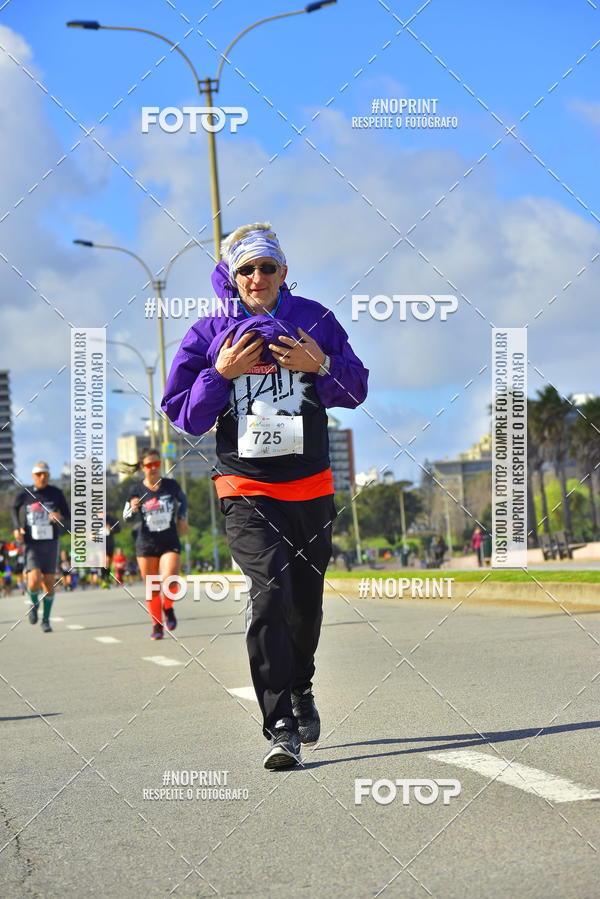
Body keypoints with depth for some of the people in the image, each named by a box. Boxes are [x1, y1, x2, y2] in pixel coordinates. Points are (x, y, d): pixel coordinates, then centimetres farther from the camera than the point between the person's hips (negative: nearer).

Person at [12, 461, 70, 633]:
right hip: (31, 544, -1)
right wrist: (16, 527, 4)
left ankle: (46, 619, 20)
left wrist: (59, 518, -20)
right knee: (34, 581, -18)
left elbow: (68, 516, 3)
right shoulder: (24, 494, -2)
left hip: (50, 543, 1)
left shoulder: (56, 493, -3)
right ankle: (34, 603, 16)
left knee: (49, 583, 2)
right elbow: (15, 508, 19)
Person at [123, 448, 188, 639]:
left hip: (170, 542, 0)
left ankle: (168, 608, 10)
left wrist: (182, 518, 9)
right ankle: (157, 625, 19)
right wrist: (133, 509, -19)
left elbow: (182, 500, 20)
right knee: (151, 587, 5)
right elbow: (127, 517, 2)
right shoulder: (136, 490, -4)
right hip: (146, 544, 0)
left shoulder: (171, 485, -1)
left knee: (170, 579, -20)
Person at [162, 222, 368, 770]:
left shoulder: (313, 319, 5)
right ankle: (281, 728, -18)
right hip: (246, 491, -2)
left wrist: (321, 366, -11)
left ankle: (300, 691, 39)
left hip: (311, 488, 2)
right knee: (269, 592, -18)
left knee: (307, 600, 11)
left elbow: (356, 390, 8)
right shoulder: (212, 333, 2)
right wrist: (222, 374, -14)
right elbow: (182, 412, 1)